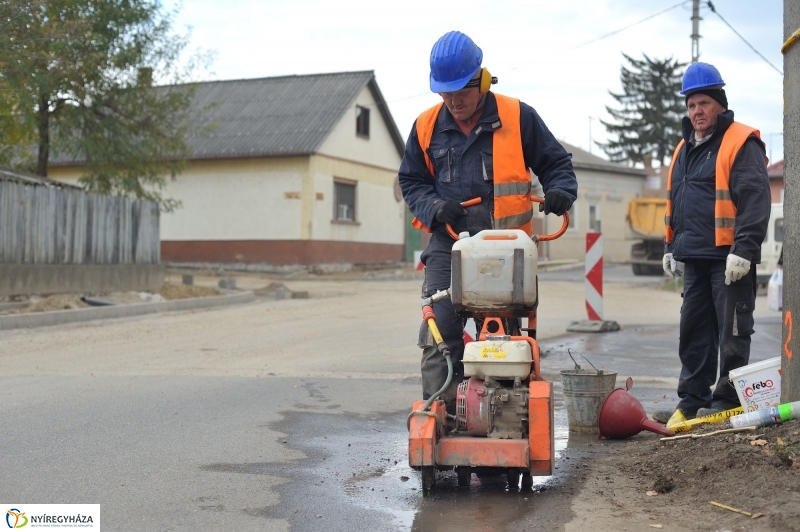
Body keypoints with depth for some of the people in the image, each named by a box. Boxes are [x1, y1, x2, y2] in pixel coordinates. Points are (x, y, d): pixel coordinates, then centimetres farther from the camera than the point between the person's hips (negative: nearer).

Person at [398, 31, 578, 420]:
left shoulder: (518, 118, -1)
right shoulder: (427, 127, 6)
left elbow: (555, 162, 8)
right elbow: (411, 181, 14)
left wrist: (560, 190, -13)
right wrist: (435, 207, -6)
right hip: (447, 245, 1)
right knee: (439, 330, -7)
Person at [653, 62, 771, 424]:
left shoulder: (741, 143, -6)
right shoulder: (685, 149, 19)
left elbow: (755, 200, -14)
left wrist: (744, 249, -21)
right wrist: (671, 247, 20)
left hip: (728, 258, -8)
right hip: (693, 258, 8)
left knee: (731, 332, -1)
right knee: (693, 332, 11)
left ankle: (728, 400, 6)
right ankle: (693, 400, 18)